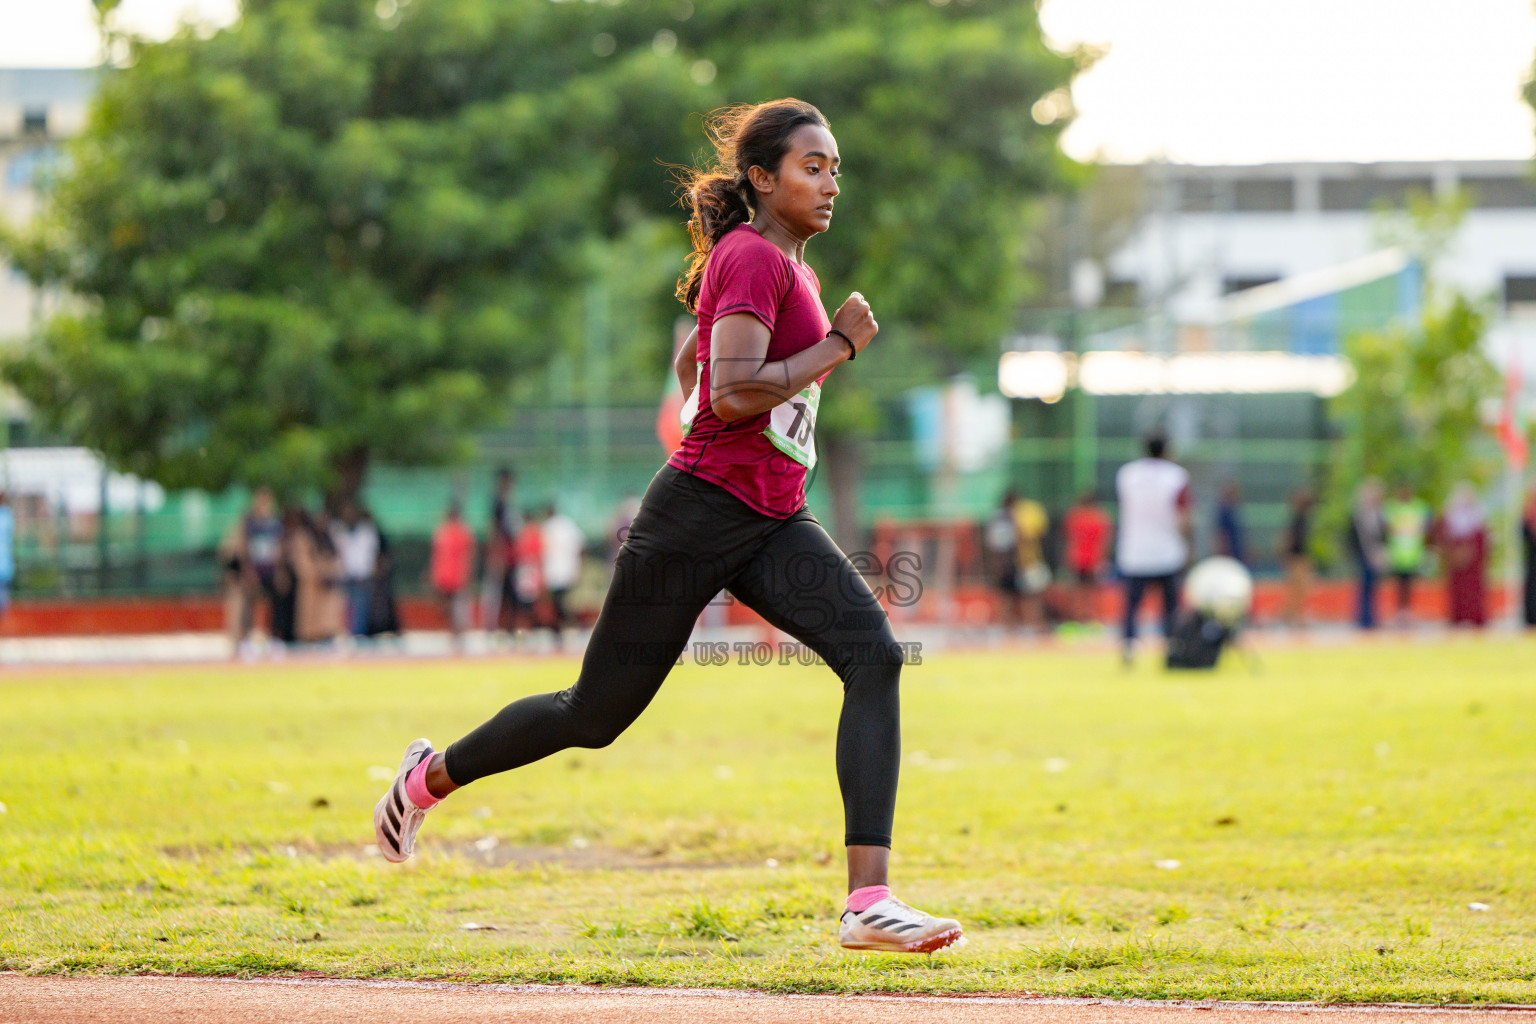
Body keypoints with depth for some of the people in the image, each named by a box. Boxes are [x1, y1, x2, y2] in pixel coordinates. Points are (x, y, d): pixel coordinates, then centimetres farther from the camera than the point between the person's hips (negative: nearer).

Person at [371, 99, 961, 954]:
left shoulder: (789, 265, 16)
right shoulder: (752, 259, -13)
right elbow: (733, 394, -26)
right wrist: (838, 346, -18)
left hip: (774, 527, 8)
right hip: (697, 518, -8)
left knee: (875, 657, -17)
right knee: (597, 714, 6)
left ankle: (869, 899, -25)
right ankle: (431, 778, 33)